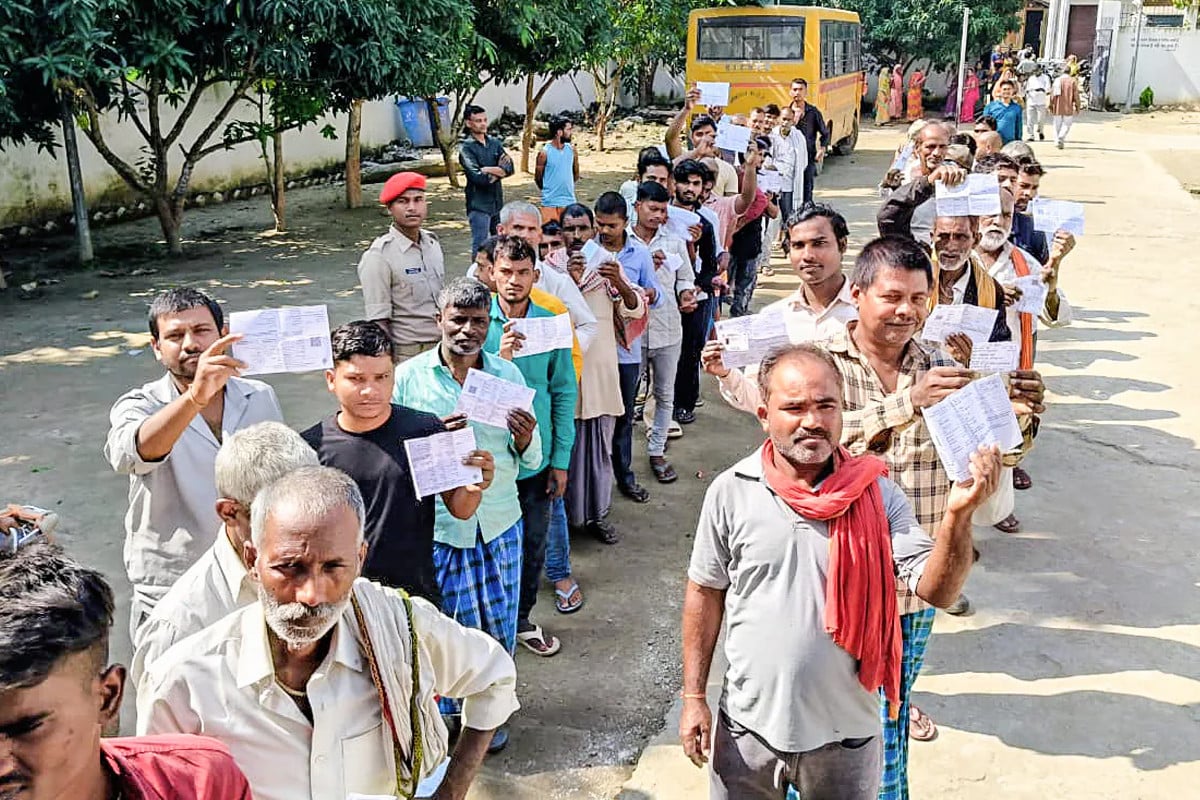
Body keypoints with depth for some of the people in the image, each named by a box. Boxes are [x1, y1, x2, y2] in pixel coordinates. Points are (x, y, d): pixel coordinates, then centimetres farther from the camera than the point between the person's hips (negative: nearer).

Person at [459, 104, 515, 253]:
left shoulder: (495, 142, 9)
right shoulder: (466, 148, -8)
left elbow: (509, 168, -4)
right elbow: (478, 178, -20)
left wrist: (488, 170, -19)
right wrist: (499, 170, -8)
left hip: (498, 202, 6)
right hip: (479, 204, -6)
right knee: (480, 247, -2)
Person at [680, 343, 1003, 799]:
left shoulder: (876, 494, -10)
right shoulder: (730, 492, -10)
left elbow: (937, 591, -16)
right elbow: (705, 593, 0)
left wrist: (957, 516, -34)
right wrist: (694, 698, 1)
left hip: (847, 732, 0)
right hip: (749, 727, 0)